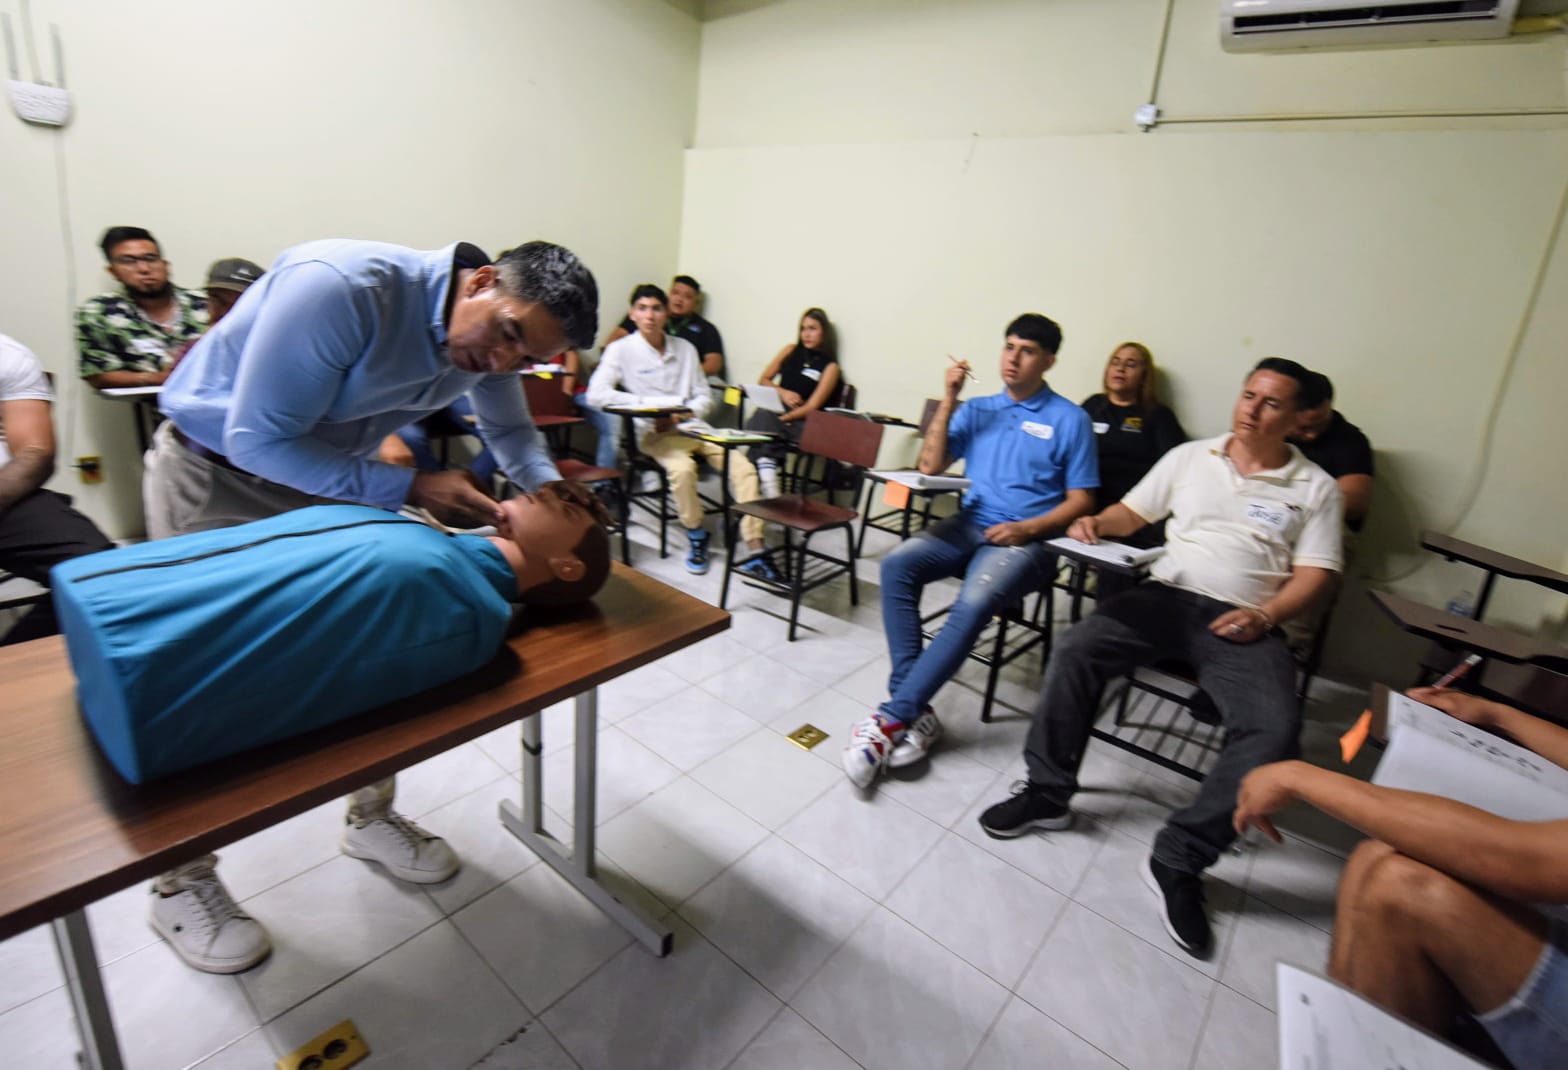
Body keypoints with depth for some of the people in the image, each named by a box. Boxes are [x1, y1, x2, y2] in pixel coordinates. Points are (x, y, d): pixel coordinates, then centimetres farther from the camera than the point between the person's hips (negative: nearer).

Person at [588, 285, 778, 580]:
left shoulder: (685, 348, 12)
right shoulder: (621, 350, 0)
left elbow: (705, 397, 13)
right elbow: (596, 394, -13)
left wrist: (686, 413, -10)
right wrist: (648, 406, -18)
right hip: (654, 433, -4)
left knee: (743, 467, -19)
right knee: (683, 468, -35)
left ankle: (754, 551, -18)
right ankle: (695, 535, -8)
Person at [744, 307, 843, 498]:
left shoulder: (829, 366, 4)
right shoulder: (790, 351, 17)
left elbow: (812, 406, -6)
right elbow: (763, 379, 19)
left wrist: (782, 418, -18)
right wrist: (782, 392, -1)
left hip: (802, 423, -2)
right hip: (776, 412, 2)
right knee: (762, 416, -34)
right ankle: (768, 481, -49)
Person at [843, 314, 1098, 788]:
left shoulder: (1070, 420, 4)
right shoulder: (978, 410, 16)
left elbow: (1080, 500, 2)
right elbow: (929, 465, 6)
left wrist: (1027, 528, -14)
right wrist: (948, 400, 0)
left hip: (1028, 539, -4)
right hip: (968, 525, 4)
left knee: (973, 604, -34)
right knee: (896, 564, -25)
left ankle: (892, 717, -27)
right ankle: (915, 710, -23)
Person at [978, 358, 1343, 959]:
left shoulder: (1315, 488, 10)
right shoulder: (1190, 457, 15)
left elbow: (1315, 572, 4)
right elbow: (1134, 511, 17)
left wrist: (1264, 616, -13)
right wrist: (1098, 524, -5)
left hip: (1244, 622, -1)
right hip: (1167, 593, 2)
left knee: (1275, 727, -30)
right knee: (1075, 649, -25)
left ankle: (1179, 861, -17)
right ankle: (1046, 793, -9)